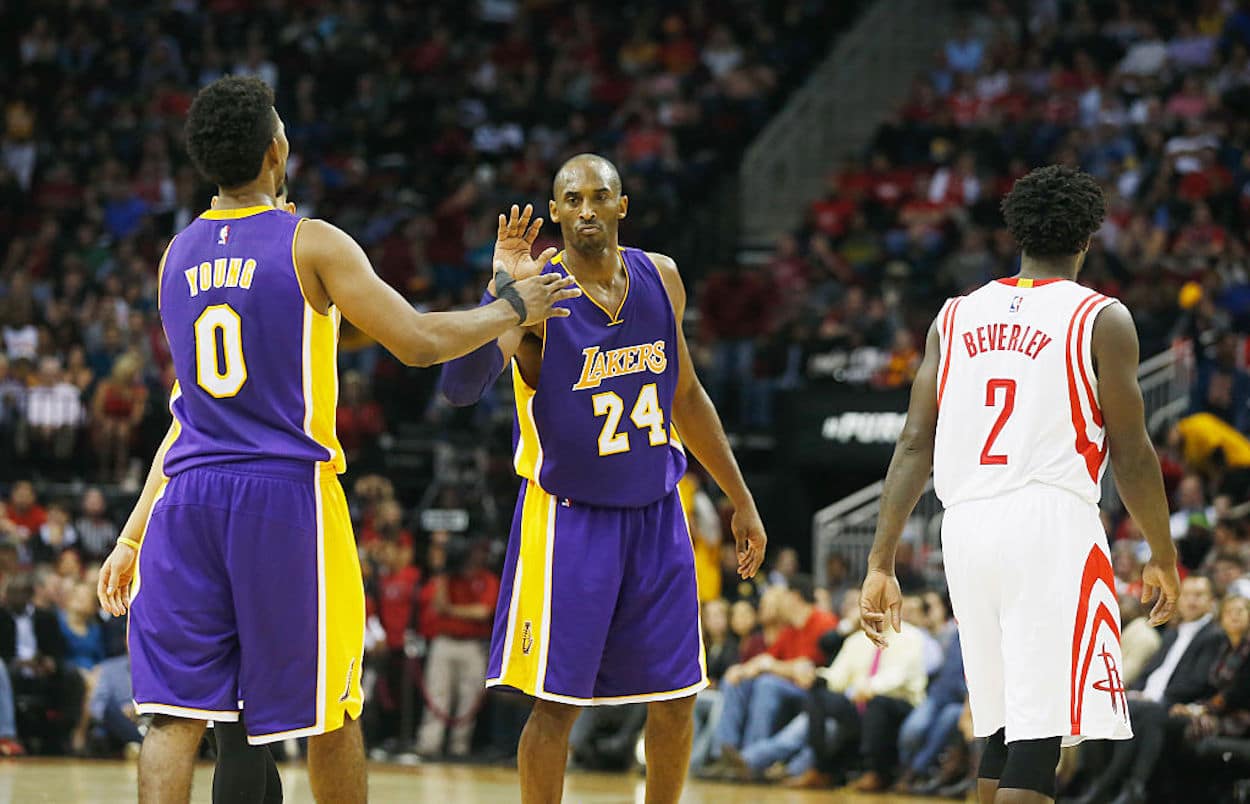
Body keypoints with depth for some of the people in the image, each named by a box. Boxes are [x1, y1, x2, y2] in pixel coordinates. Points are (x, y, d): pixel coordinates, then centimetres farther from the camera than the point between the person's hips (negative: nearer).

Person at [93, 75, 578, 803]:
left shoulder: (177, 258, 13)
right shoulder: (311, 245, -5)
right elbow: (420, 341, -9)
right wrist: (513, 307, 7)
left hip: (189, 498, 4)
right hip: (286, 495, -4)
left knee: (175, 716, 0)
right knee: (329, 711, 10)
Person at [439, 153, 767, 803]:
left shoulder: (660, 279, 2)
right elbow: (461, 386, -30)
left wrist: (741, 500, 16)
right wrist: (503, 291, -40)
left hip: (656, 513, 5)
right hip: (570, 517, -5)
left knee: (675, 696, 8)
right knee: (556, 702, -4)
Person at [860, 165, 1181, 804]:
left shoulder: (957, 315, 14)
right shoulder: (1102, 319, 1)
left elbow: (915, 445, 8)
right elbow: (1131, 454, -1)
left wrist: (881, 564, 8)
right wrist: (1163, 557, 12)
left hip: (966, 526, 5)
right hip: (1052, 521, -5)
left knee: (1002, 726, 18)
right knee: (1040, 733, -10)